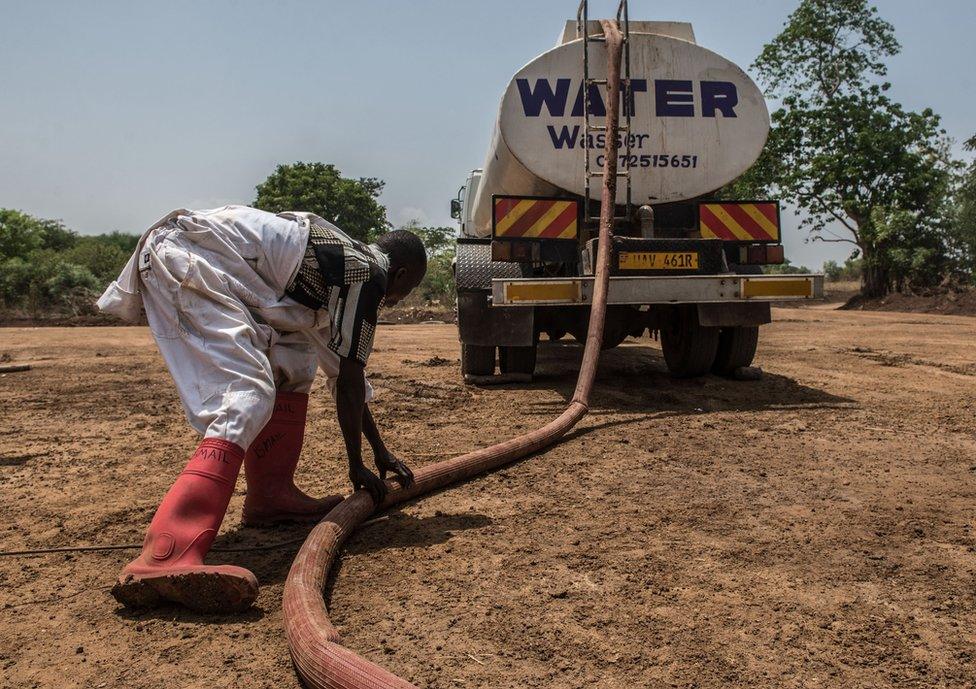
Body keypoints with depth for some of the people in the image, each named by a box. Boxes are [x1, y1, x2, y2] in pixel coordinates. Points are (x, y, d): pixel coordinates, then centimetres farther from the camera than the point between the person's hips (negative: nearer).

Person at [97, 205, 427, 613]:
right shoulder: (370, 272, -1)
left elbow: (344, 370, 33)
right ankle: (162, 559, -38)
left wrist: (381, 453, 38)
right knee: (247, 394, -23)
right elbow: (349, 379, -1)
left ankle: (270, 495, 18)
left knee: (292, 360, 18)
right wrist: (356, 464, 10)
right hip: (189, 259, -10)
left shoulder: (343, 261, 26)